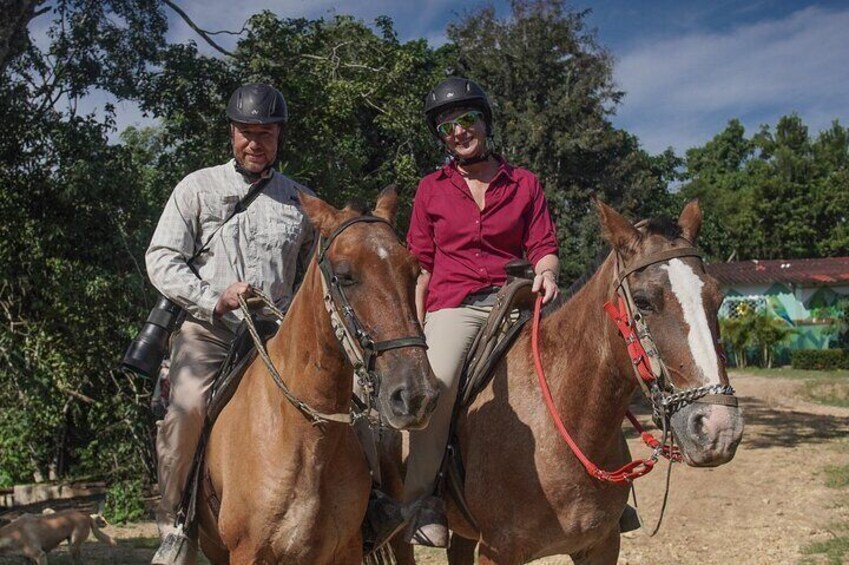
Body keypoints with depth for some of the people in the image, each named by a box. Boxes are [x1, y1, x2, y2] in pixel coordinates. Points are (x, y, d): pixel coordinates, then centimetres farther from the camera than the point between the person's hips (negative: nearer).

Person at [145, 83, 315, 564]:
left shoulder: (301, 201, 14)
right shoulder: (199, 187, 8)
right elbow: (162, 259, 1)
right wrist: (215, 299, -13)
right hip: (208, 327, -2)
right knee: (188, 406, -28)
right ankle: (172, 524, -8)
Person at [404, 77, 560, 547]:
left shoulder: (524, 184, 14)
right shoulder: (431, 189, 14)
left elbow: (543, 248, 10)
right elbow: (421, 265, 13)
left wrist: (546, 273, -14)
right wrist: (414, 331, 6)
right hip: (452, 305, -2)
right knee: (435, 381, -30)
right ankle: (419, 499, -16)